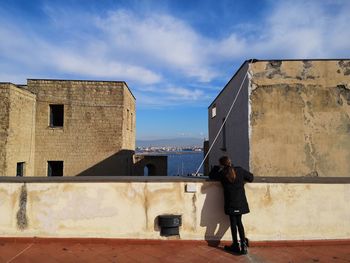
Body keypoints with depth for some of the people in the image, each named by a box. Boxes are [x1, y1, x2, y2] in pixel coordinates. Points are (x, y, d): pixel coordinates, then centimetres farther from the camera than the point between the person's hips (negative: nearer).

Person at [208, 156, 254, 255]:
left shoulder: (222, 174, -8)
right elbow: (251, 178, 7)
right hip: (240, 202, 3)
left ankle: (236, 245, 14)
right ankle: (243, 243, 14)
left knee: (233, 223, 8)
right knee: (239, 222, 17)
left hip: (231, 203, -3)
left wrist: (216, 168, 18)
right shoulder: (240, 170, -2)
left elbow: (211, 176, 7)